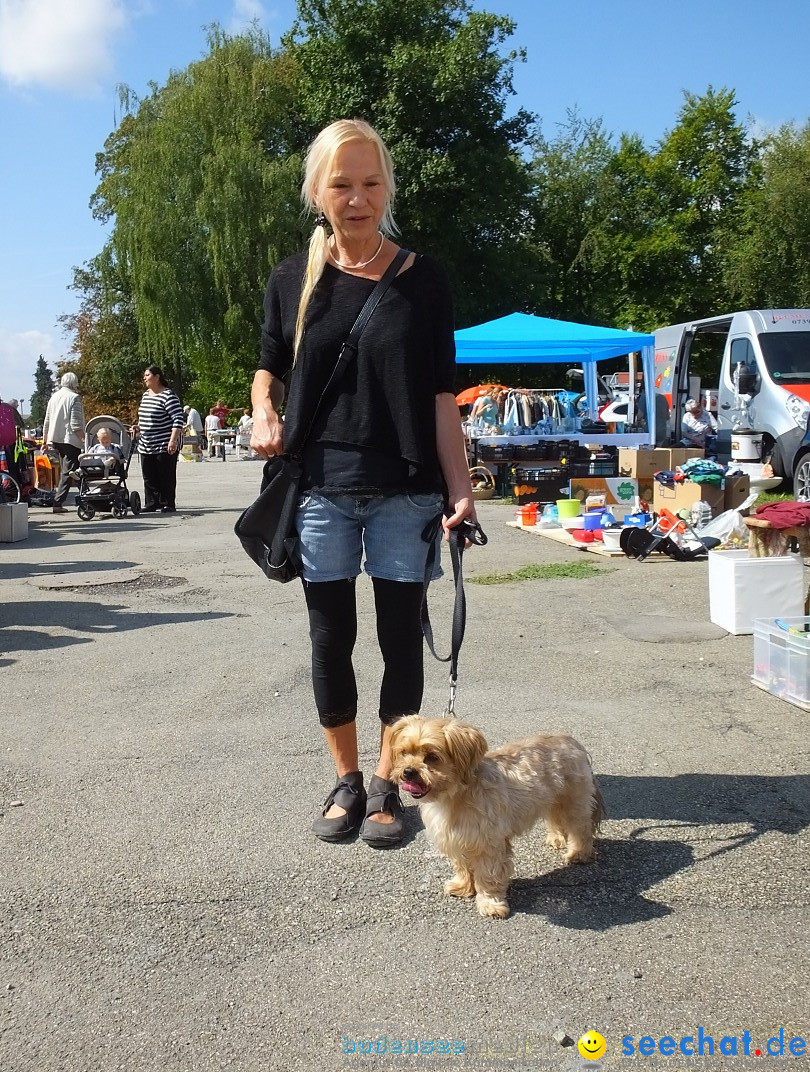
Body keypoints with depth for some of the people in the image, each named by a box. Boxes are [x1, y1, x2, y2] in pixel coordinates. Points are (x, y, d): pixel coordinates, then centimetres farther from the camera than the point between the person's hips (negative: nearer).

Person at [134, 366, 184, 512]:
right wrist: (139, 427, 10)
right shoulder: (145, 395, 14)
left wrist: (173, 440, -25)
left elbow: (179, 419, -19)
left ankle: (168, 504, 7)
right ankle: (151, 504, 16)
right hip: (146, 445, 8)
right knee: (149, 477, 8)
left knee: (166, 476, -1)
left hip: (165, 446, -8)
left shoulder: (168, 396, -13)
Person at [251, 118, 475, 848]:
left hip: (404, 492, -1)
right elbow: (269, 368, 16)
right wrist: (264, 415, -6)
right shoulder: (293, 279, 4)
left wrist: (459, 488, -9)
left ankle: (386, 784, 20)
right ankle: (347, 779, 25)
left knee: (400, 636, 5)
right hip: (320, 489, 2)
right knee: (331, 638, 8)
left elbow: (440, 394, -2)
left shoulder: (422, 280, -1)